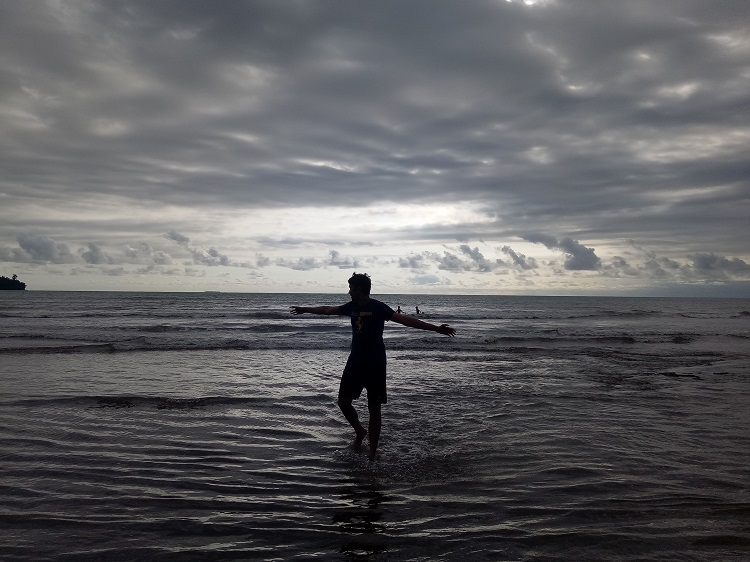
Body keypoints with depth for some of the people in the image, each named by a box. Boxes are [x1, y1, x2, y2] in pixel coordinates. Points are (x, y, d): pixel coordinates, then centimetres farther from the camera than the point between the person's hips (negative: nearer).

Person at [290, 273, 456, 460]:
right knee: (343, 401, 5)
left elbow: (404, 319, -23)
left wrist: (435, 328, -33)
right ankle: (360, 431, 31)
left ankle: (373, 453, 10)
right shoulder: (352, 307, 6)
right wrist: (304, 310, 32)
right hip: (355, 361, 6)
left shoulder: (378, 308, -13)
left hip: (375, 363, -6)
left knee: (374, 408, -1)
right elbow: (327, 310, 21)